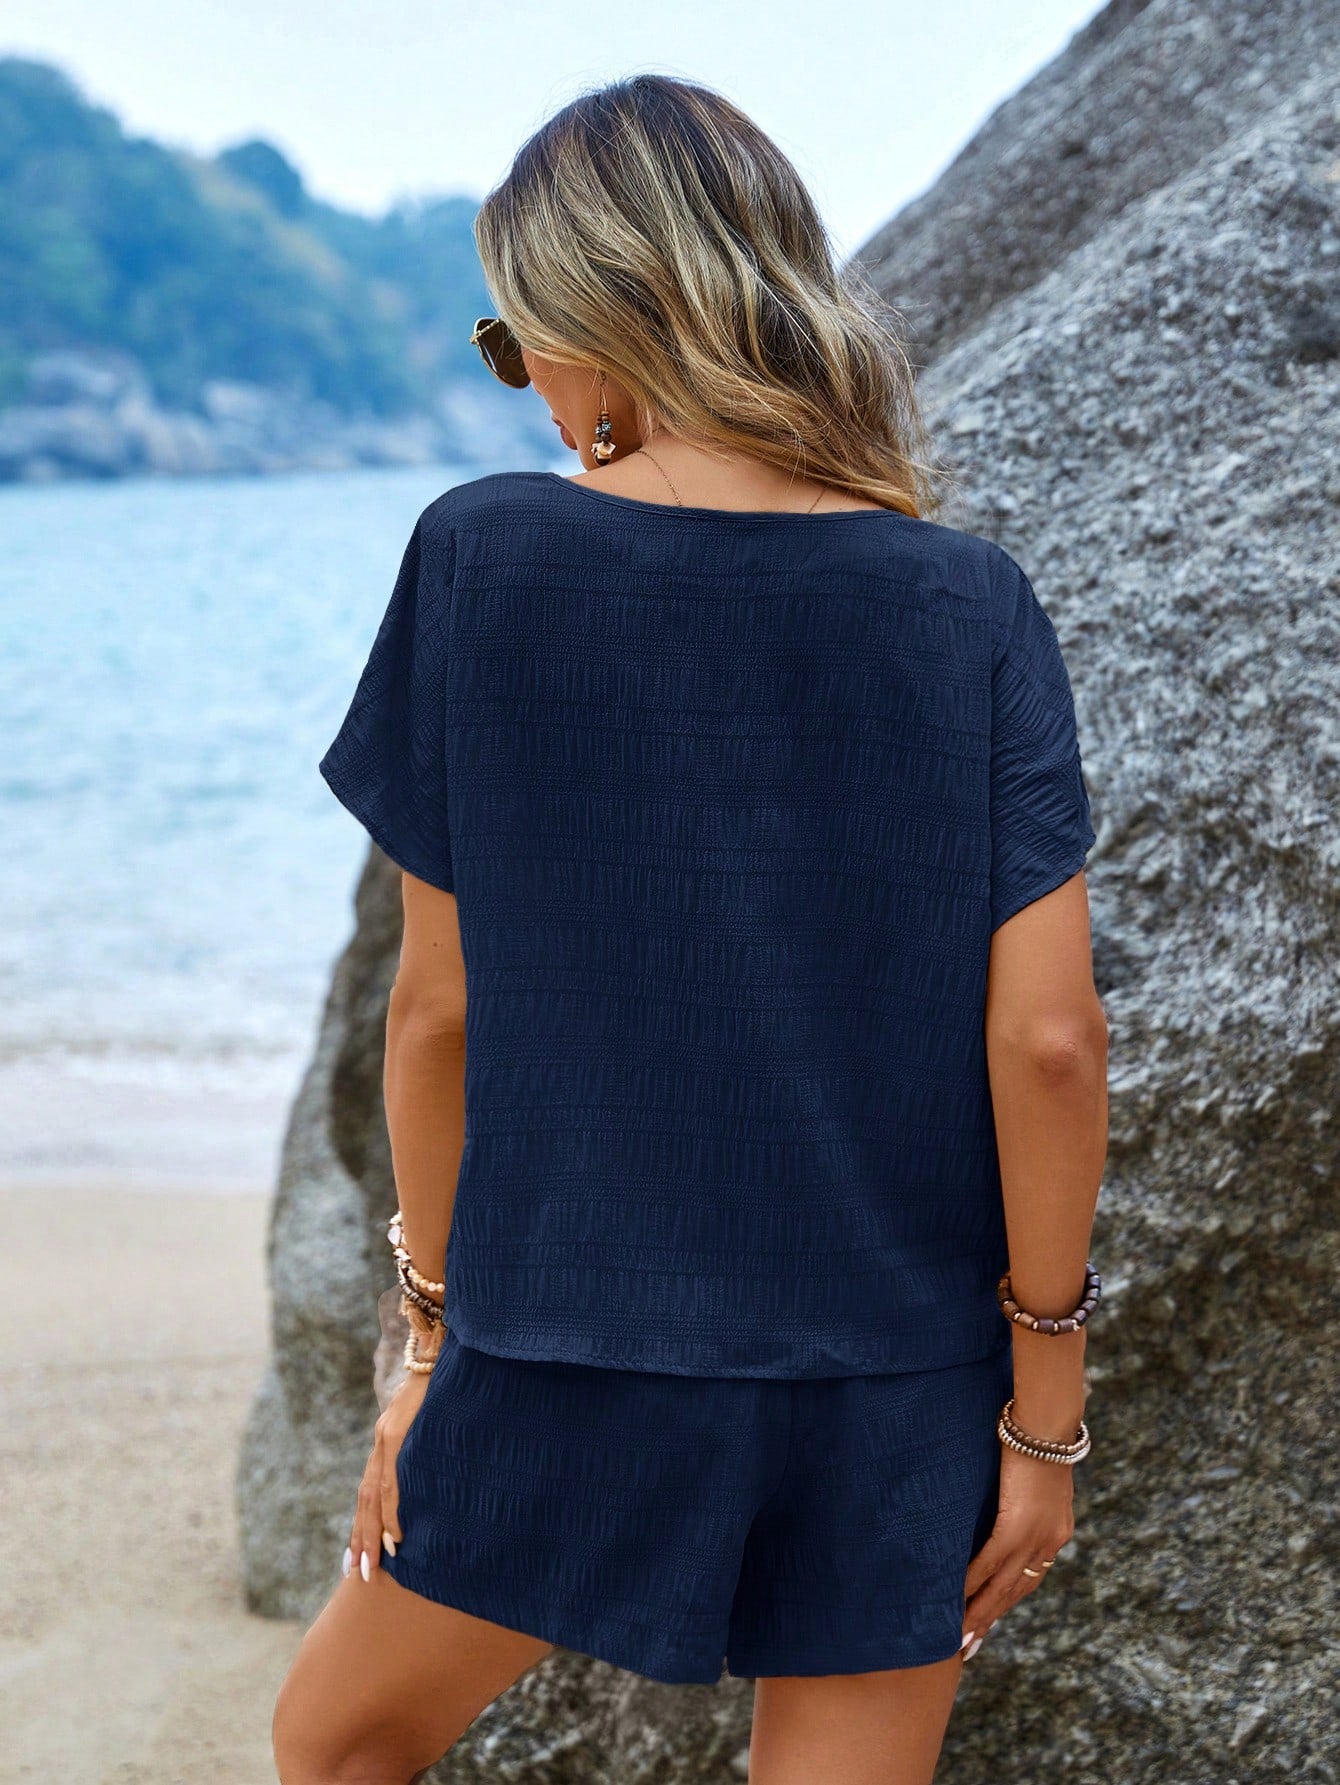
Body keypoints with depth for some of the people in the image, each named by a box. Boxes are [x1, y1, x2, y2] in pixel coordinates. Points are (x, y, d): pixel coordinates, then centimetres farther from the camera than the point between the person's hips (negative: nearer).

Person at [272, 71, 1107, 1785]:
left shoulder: (482, 555, -8)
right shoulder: (968, 606, -6)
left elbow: (439, 1007, -5)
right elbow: (1046, 1039, -10)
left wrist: (434, 1330, 7)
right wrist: (1044, 1408, 1)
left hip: (566, 1343, -1)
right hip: (891, 1381, 1)